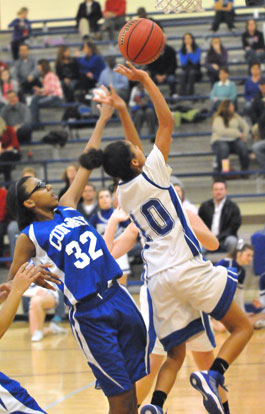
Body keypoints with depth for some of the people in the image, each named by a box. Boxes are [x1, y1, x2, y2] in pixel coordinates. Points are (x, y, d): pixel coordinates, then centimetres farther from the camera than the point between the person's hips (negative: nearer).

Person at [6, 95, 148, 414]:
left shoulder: (67, 207, 13)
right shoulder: (30, 236, -2)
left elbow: (86, 164, 18)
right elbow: (13, 280, 2)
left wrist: (102, 120, 20)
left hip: (117, 296, 6)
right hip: (88, 313, -6)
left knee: (132, 386, 7)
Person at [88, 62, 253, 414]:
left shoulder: (123, 193, 9)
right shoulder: (152, 174, -6)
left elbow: (132, 150, 27)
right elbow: (167, 121, -1)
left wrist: (122, 110, 27)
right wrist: (146, 81, 5)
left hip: (158, 278, 6)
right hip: (188, 268, -6)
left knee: (175, 355, 13)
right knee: (242, 327, 5)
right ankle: (213, 375, -22)